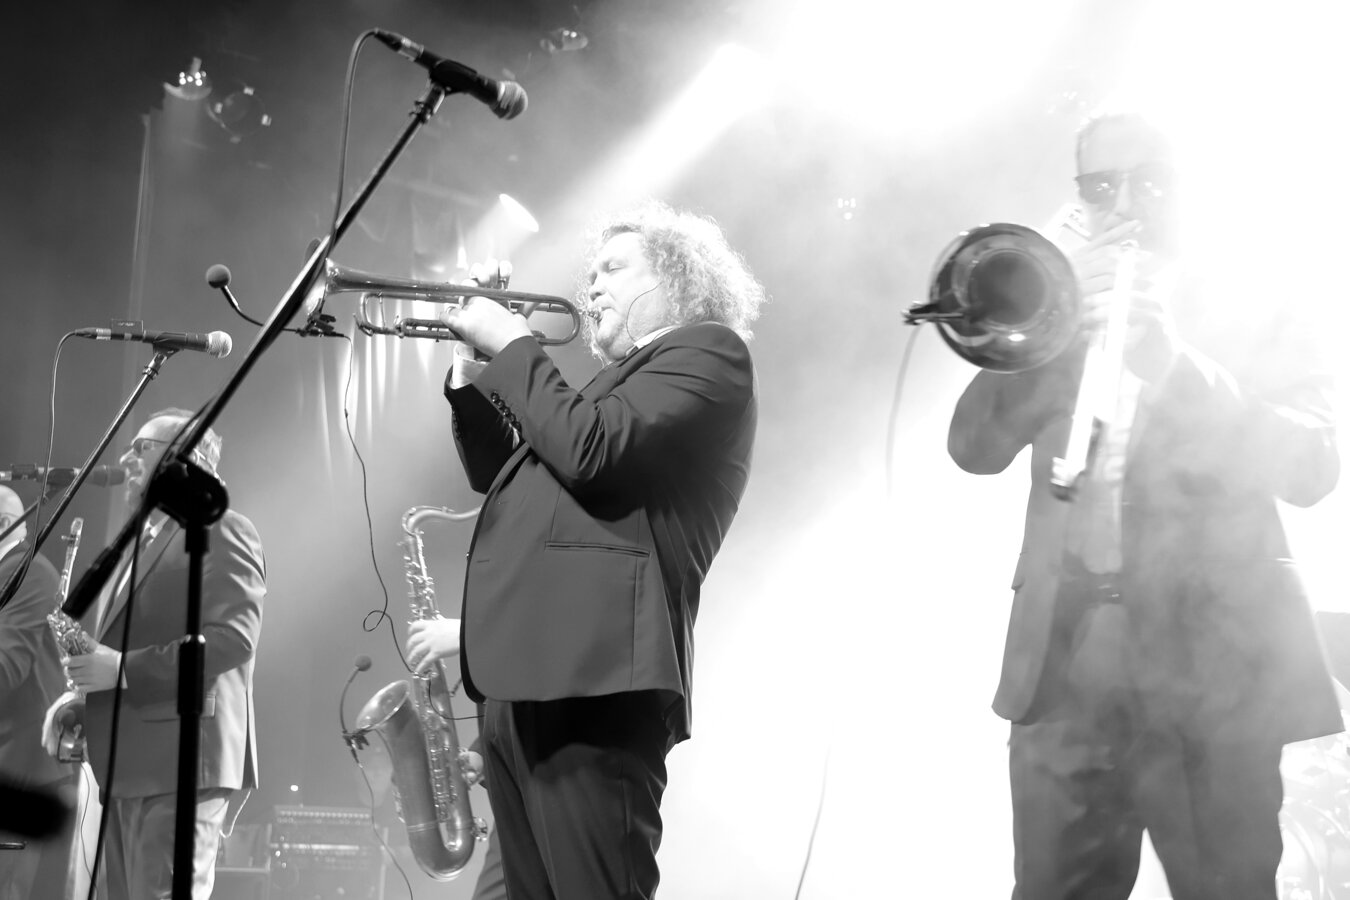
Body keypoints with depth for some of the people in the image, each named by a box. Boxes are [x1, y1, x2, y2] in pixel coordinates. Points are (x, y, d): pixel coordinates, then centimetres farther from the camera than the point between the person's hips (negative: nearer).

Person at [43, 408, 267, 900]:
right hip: (126, 766, 9)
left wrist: (125, 669, -20)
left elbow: (234, 636, -17)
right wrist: (80, 697, 11)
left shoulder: (220, 531, -3)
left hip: (181, 760, -9)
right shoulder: (139, 545, 26)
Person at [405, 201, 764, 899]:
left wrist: (512, 346, -3)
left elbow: (587, 451, -15)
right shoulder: (623, 377, 30)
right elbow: (499, 474, 30)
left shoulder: (708, 350, 0)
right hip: (523, 683, 10)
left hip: (592, 680, -9)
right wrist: (471, 370, 18)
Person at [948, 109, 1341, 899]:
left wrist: (1178, 364, -20)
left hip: (1212, 659, -2)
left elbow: (1313, 469, -8)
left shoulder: (1258, 316, 7)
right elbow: (976, 446, 2)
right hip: (1066, 659, 3)